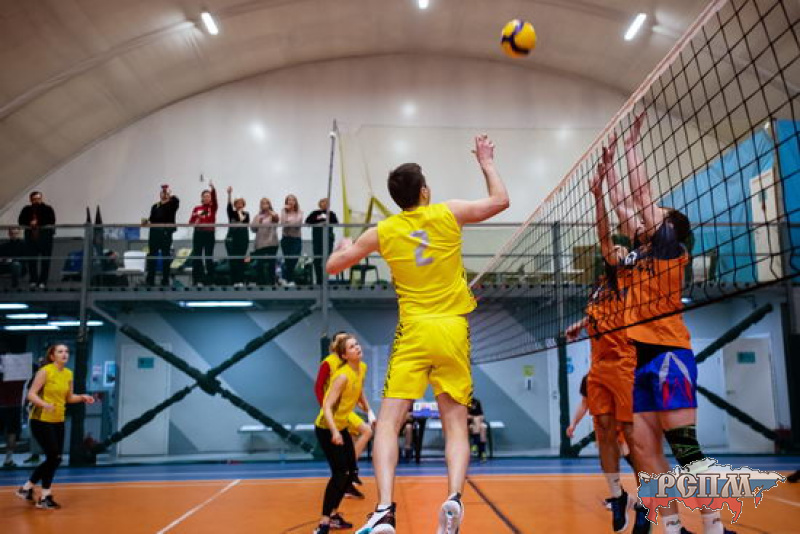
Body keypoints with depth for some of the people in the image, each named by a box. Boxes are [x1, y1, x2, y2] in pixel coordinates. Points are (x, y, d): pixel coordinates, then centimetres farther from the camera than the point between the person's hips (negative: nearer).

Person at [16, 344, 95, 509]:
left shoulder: (69, 374, 6)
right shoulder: (45, 371, -12)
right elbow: (31, 394, -16)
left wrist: (83, 397, -3)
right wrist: (44, 404, -33)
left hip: (58, 421, 7)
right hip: (41, 420, -7)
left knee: (54, 459, 7)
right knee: (54, 458, -9)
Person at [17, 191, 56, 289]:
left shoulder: (48, 209, 0)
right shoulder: (26, 210, 10)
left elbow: (51, 222, -11)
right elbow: (21, 221, 3)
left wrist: (38, 223, -16)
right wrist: (30, 224, -15)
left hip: (45, 237, -3)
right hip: (31, 238, 3)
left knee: (45, 260, -3)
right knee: (32, 260, 3)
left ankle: (43, 281, 2)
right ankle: (33, 281, 11)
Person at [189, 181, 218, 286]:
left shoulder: (213, 207, 3)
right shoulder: (196, 208, 8)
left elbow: (214, 197, -17)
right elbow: (191, 222, 6)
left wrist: (212, 188, -34)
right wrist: (196, 217, -15)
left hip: (209, 234, -1)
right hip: (198, 234, 1)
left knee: (209, 257, 2)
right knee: (196, 257, 1)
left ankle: (209, 280, 8)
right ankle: (197, 280, 8)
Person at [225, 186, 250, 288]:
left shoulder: (246, 214, 6)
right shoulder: (231, 213, 6)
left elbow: (243, 220, -16)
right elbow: (229, 205, -14)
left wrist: (240, 212, -3)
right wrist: (229, 194, -27)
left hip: (243, 239, 0)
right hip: (232, 238, 0)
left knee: (241, 260, 0)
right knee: (232, 260, -2)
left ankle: (241, 281, 2)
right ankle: (235, 281, 1)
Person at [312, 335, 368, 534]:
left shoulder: (362, 368, -2)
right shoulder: (343, 375, -26)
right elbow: (327, 406, -29)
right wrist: (334, 432, -39)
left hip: (342, 426, 8)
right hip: (327, 428, -8)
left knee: (350, 472, 10)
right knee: (339, 473, -12)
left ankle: (333, 514, 24)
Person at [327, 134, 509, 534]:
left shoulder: (384, 231, 4)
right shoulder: (447, 213, 2)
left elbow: (333, 266, 13)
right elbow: (500, 201, 14)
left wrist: (345, 246, 34)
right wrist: (486, 162, 27)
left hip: (413, 332, 0)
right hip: (453, 331, 1)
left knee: (388, 423, -1)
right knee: (456, 424, 6)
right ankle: (454, 497, -14)